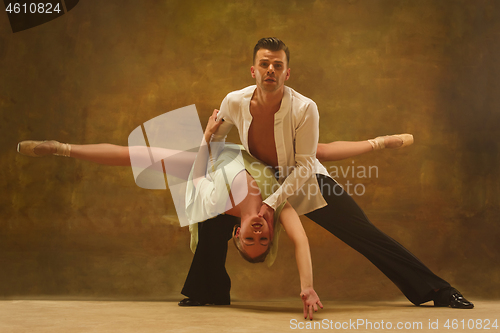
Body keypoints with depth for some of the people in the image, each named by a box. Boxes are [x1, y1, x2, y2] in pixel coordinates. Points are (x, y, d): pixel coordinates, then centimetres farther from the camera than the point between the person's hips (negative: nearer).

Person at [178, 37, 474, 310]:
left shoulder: (304, 109, -28)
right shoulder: (235, 102, -18)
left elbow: (304, 167, -25)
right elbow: (214, 139, 5)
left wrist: (272, 203, -33)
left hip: (308, 184, -3)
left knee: (368, 235, -8)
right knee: (214, 221, -9)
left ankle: (437, 290, -1)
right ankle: (211, 293, 15)